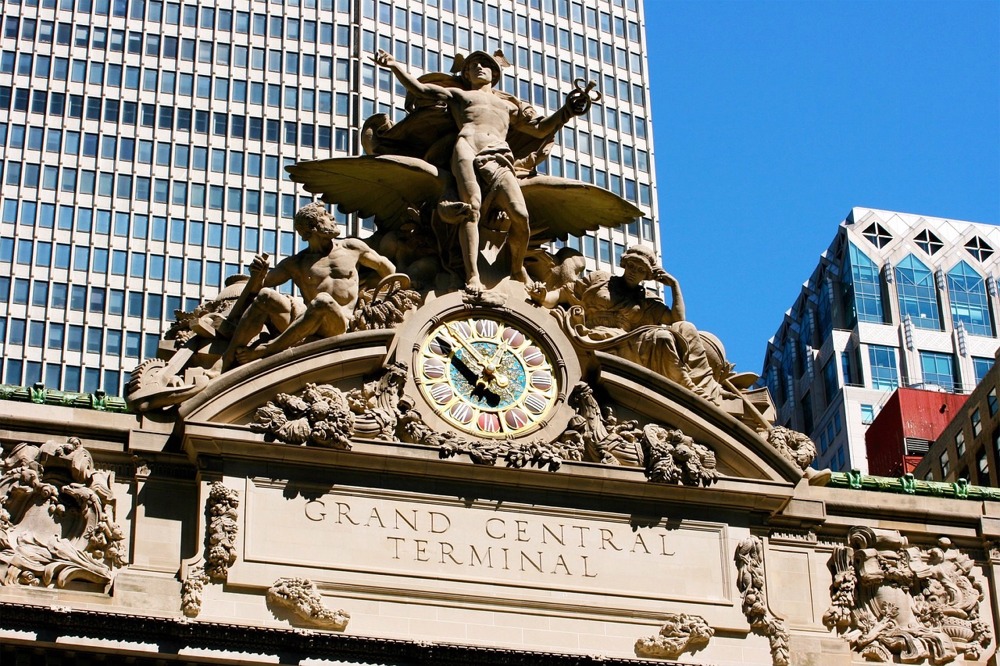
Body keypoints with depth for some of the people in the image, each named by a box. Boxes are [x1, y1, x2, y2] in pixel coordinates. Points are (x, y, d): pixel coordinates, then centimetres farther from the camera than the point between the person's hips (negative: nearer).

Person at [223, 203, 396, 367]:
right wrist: (257, 274, -8)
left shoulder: (352, 248, 21)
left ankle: (264, 351, -35)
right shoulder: (295, 264, 19)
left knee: (324, 301, -37)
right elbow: (256, 288, 15)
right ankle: (227, 360, -29)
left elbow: (388, 269, 31)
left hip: (337, 325, -2)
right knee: (265, 295, -24)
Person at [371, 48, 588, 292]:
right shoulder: (459, 95, 32)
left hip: (498, 159, 2)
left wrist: (566, 111, 27)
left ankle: (517, 269, 1)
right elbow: (419, 88, 24)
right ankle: (472, 275, -35)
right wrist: (395, 66, 11)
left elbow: (540, 128, 39)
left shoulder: (508, 105, 40)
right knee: (472, 208, -25)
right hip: (467, 149, -2)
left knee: (520, 215, -20)